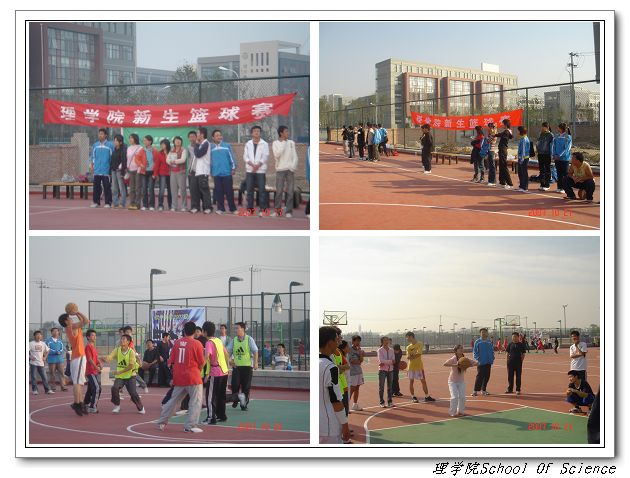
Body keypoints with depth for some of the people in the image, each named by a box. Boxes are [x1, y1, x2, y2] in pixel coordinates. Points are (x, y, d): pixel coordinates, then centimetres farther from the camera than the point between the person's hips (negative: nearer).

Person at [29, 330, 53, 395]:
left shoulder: (43, 343, 10)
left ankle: (48, 390, 5)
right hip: (33, 363, -3)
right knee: (33, 377, -1)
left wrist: (45, 357, 11)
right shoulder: (31, 343, -3)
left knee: (44, 377, 3)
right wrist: (30, 357, -17)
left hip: (41, 363, 4)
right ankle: (34, 390, 7)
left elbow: (47, 350, 23)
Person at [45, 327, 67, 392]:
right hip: (52, 359, -3)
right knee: (52, 374, 0)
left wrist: (60, 352, -11)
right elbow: (48, 350, -6)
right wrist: (55, 352, -15)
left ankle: (63, 386, -11)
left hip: (60, 359, 3)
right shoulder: (48, 340, 3)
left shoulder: (60, 340, 14)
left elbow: (63, 348, 10)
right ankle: (52, 387, 7)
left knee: (61, 373, -7)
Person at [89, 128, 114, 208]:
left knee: (107, 187, -3)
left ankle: (108, 202, 2)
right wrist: (91, 165, 8)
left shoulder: (110, 145, -2)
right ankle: (96, 202, 14)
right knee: (96, 187, 6)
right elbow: (92, 156, 16)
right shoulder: (95, 145, 10)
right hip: (97, 171, 4)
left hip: (106, 170, -4)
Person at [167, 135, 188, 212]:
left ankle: (183, 206, -2)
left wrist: (174, 161, -12)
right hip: (172, 172, 5)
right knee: (173, 189, 3)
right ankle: (174, 206, 7)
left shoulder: (184, 150, 0)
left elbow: (183, 159, -13)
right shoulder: (171, 151, 17)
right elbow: (167, 160, 6)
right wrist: (172, 162, -14)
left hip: (181, 172, -5)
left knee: (182, 189, -6)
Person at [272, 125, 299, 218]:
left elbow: (295, 156, 7)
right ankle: (277, 210, 6)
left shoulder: (291, 143, 8)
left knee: (290, 191, -1)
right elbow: (277, 155, -11)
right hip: (280, 170, -2)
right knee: (279, 191, -1)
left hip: (290, 170, 2)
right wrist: (283, 144, -9)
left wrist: (293, 166, -7)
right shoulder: (275, 143, 2)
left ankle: (289, 211, 2)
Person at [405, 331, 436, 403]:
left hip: (419, 366, -3)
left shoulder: (419, 344, -3)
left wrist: (411, 357, -12)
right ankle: (413, 397, 13)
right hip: (411, 367, 3)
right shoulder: (408, 347, 8)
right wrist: (414, 356, -24)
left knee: (423, 381, 1)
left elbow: (418, 354, -16)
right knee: (411, 381, 3)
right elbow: (408, 357, -5)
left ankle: (427, 397, 8)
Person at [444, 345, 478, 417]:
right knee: (455, 397, -13)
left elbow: (476, 363, -6)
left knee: (462, 397, 0)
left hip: (461, 381, 4)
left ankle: (460, 411, 19)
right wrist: (454, 365, -44)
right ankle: (452, 412, 2)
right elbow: (445, 364, -35)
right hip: (453, 381, -4)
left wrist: (469, 365, -25)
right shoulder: (453, 359, -20)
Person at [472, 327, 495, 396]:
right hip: (481, 362, -4)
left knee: (487, 377, 6)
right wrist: (477, 359, -12)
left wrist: (492, 359, 3)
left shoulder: (489, 342, 9)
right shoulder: (477, 342, -2)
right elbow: (475, 352, -2)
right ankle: (476, 391, -5)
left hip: (488, 363, 4)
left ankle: (483, 390, 17)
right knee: (480, 376, -9)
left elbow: (492, 351, 14)